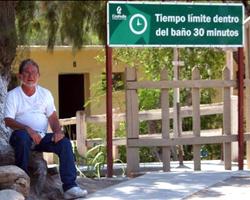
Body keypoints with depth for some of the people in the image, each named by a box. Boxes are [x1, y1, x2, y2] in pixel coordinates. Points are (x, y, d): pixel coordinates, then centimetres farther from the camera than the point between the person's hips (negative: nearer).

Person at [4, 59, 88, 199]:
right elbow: (8, 120, -8)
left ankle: (70, 187, -28)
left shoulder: (45, 93, 14)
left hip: (41, 137, 4)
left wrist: (57, 131, -13)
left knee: (65, 142, -22)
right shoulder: (13, 95, 2)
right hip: (23, 135, -3)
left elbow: (52, 117, 9)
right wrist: (28, 129, -26)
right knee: (22, 136, -39)